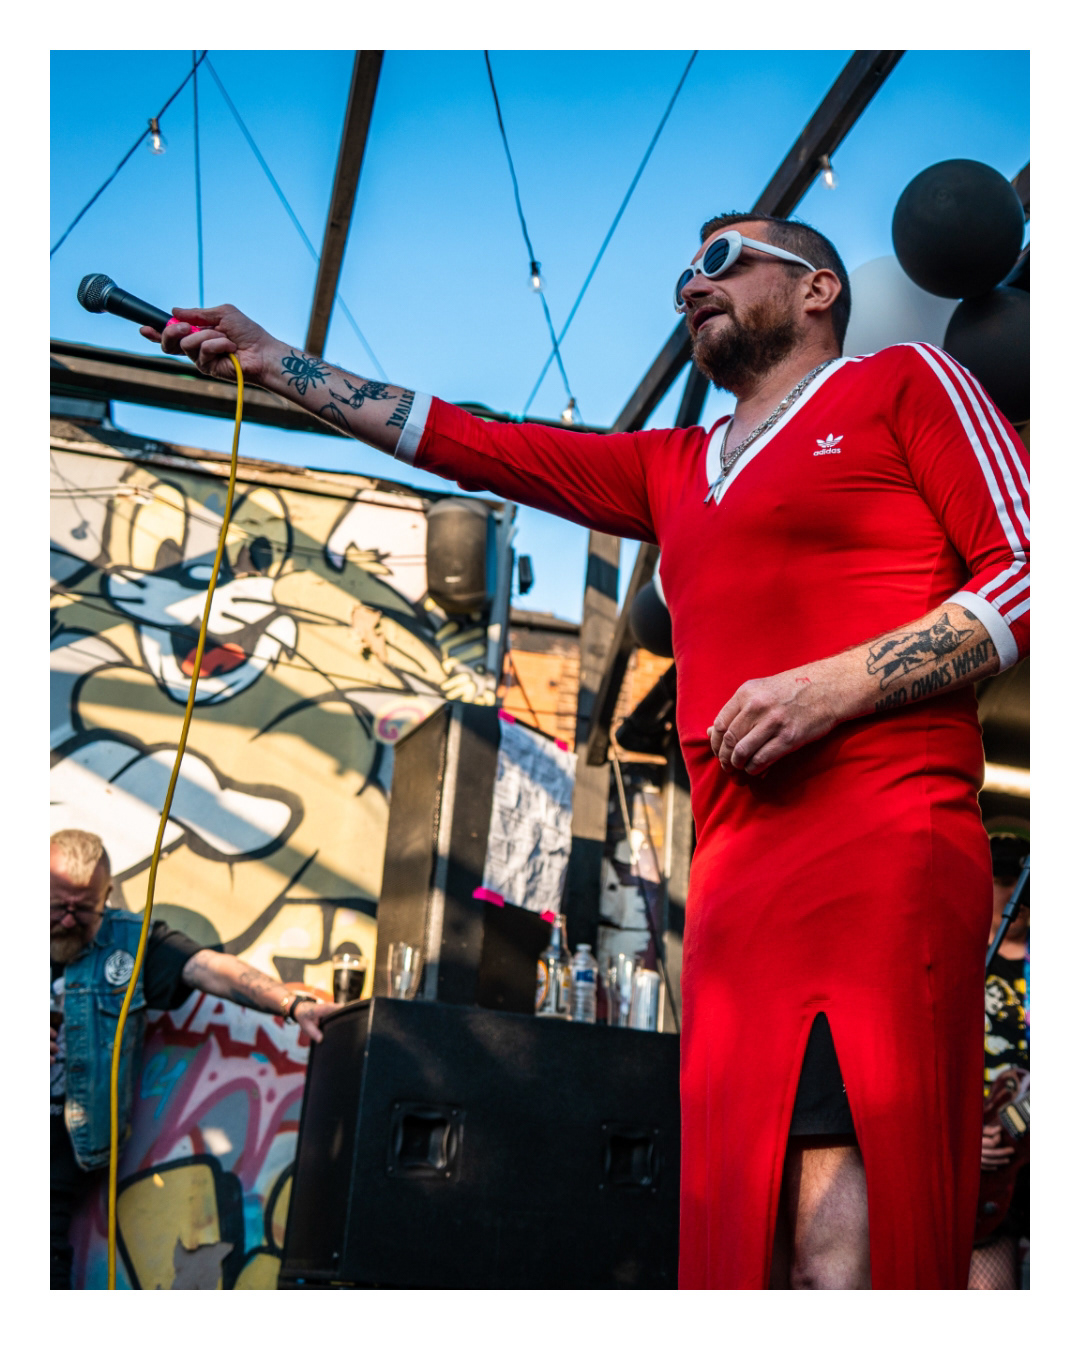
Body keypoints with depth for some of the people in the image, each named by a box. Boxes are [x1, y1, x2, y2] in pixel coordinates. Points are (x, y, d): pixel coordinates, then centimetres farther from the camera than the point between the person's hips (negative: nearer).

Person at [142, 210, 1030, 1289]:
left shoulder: (905, 381, 12)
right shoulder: (674, 468, 28)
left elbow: (1027, 568, 2)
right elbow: (468, 443, 30)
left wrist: (837, 682, -11)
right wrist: (269, 360, 32)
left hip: (875, 853, -6)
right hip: (733, 885, 6)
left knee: (841, 1249, -16)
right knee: (746, 1236, 2)